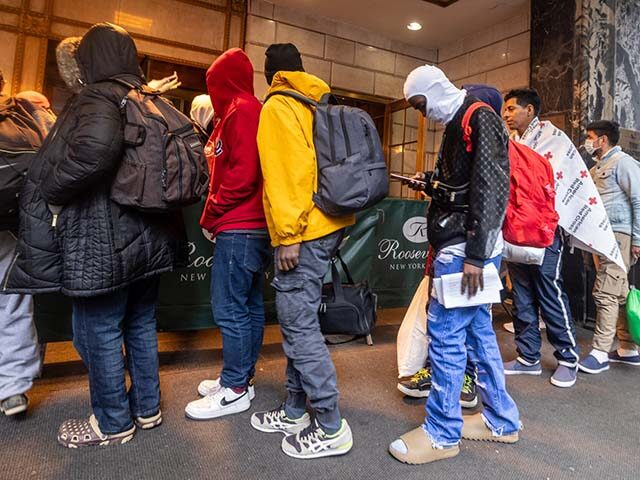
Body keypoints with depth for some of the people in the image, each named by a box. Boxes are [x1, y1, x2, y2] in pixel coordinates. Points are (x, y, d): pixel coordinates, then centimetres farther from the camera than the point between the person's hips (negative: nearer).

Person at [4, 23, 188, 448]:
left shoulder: (97, 97, -10)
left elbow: (96, 145, -33)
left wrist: (53, 192, -18)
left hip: (104, 241, -8)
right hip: (150, 236, 8)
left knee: (99, 333, 7)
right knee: (142, 325, 17)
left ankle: (113, 423, 22)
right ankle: (147, 408, 31)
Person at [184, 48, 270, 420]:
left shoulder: (240, 111, -8)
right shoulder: (254, 110, 22)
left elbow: (242, 174, -19)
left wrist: (211, 215, -8)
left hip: (238, 228, -10)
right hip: (255, 226, 10)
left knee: (229, 309, -4)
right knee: (250, 306, 13)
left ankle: (234, 389, 7)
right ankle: (243, 377, 25)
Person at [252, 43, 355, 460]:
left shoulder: (278, 107, -4)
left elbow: (285, 171, -16)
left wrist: (288, 233, -18)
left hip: (304, 232, -9)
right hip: (327, 224, 9)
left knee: (300, 325, -4)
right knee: (299, 320, 14)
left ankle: (332, 428, 5)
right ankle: (295, 412, 24)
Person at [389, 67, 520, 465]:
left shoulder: (480, 119, -9)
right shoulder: (457, 124, 21)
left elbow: (490, 188, -19)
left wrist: (475, 254, -23)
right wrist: (432, 185, 12)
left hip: (468, 246, -10)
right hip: (460, 244, 10)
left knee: (446, 332, -5)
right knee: (478, 330, 14)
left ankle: (442, 433, 9)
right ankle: (502, 421, 27)